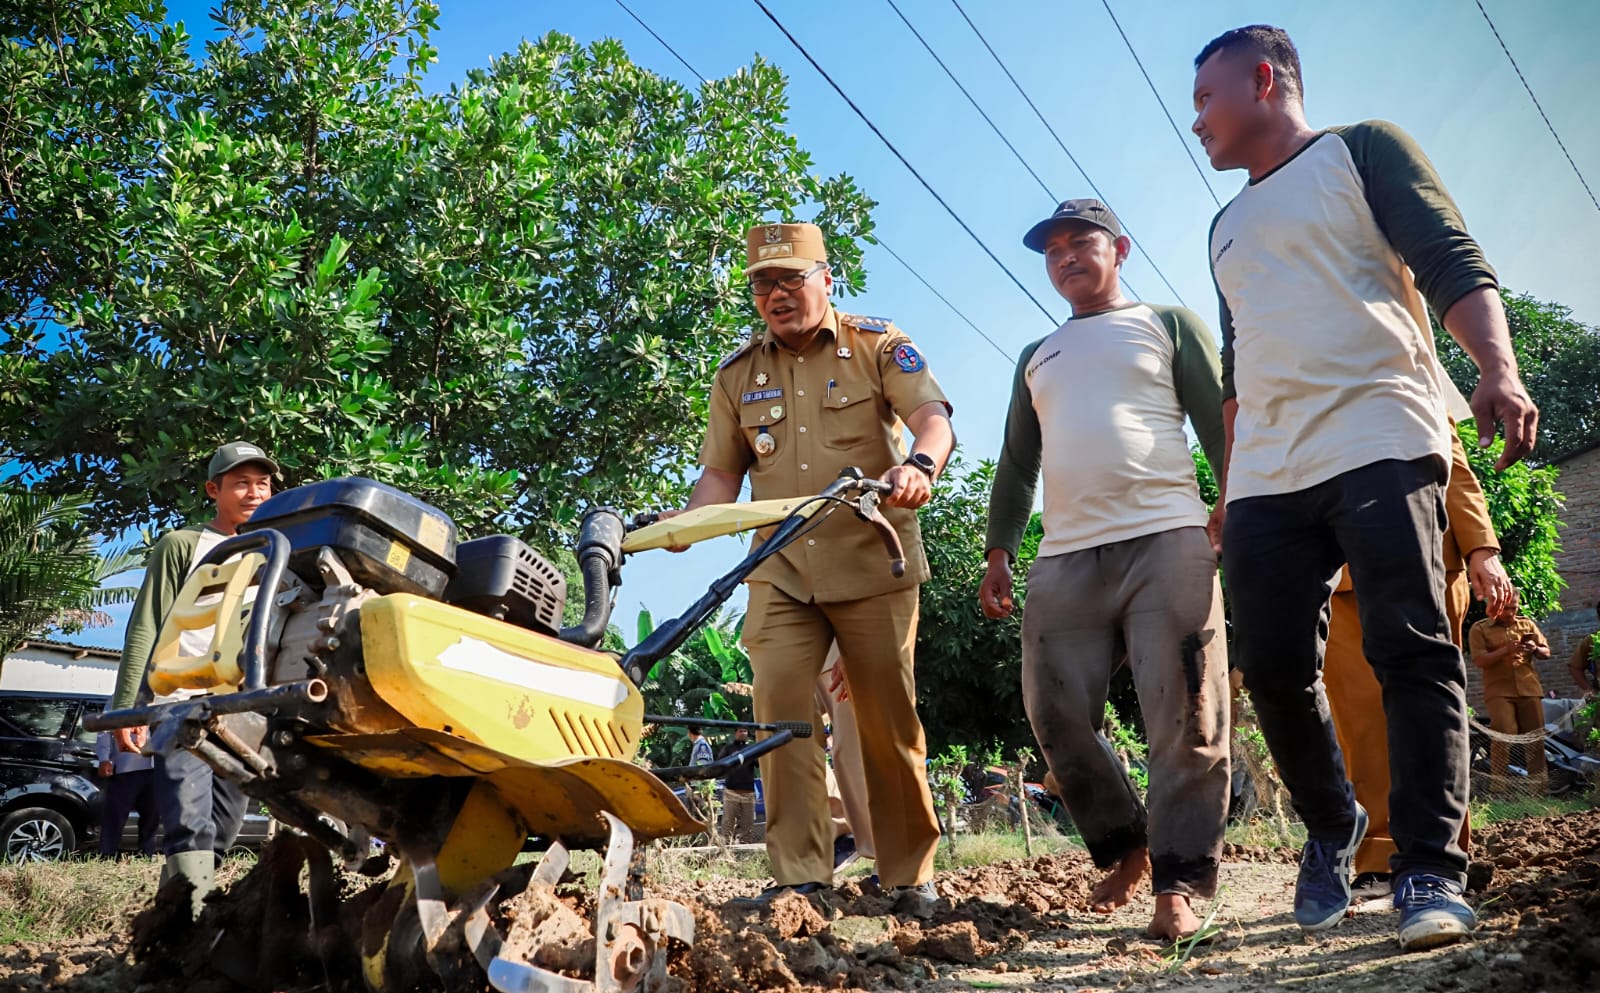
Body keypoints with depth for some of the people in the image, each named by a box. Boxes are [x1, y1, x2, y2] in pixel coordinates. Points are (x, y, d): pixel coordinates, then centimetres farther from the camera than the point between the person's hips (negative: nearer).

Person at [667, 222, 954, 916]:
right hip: (781, 574, 3)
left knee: (889, 721, 2)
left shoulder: (876, 345, 4)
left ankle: (911, 875, 15)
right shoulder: (736, 375, 14)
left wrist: (919, 466, -33)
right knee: (780, 708, -9)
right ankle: (798, 876, -1)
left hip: (873, 568, -2)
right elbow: (721, 472, 13)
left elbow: (933, 418, -10)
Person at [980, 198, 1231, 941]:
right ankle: (1121, 848, 18)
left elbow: (1219, 426, 6)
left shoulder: (1167, 324, 14)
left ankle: (1179, 881, 0)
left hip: (1167, 541, -4)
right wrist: (998, 555, 12)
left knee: (1184, 720, -8)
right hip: (1063, 559, 4)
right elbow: (1016, 462, 23)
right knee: (1056, 714, -1)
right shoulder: (1037, 358, 26)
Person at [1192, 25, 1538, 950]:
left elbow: (1455, 267, -3)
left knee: (1413, 651, -11)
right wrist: (1228, 489, 22)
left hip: (1379, 444, -6)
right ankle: (1333, 830, 21)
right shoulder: (1229, 227, 27)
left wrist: (1500, 369, -21)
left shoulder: (1362, 151, 9)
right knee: (1275, 668, 0)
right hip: (1265, 480, 6)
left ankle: (1431, 874, -6)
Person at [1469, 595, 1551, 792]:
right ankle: (1498, 786, -12)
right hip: (1499, 691, -4)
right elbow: (1479, 661, -7)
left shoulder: (1527, 624, 15)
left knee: (1535, 738, 4)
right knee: (1502, 737, -13)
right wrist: (1505, 650, -20)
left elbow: (1546, 652, 16)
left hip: (1529, 689, 4)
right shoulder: (1480, 629, 2)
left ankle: (1540, 784, 9)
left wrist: (1535, 649, -7)